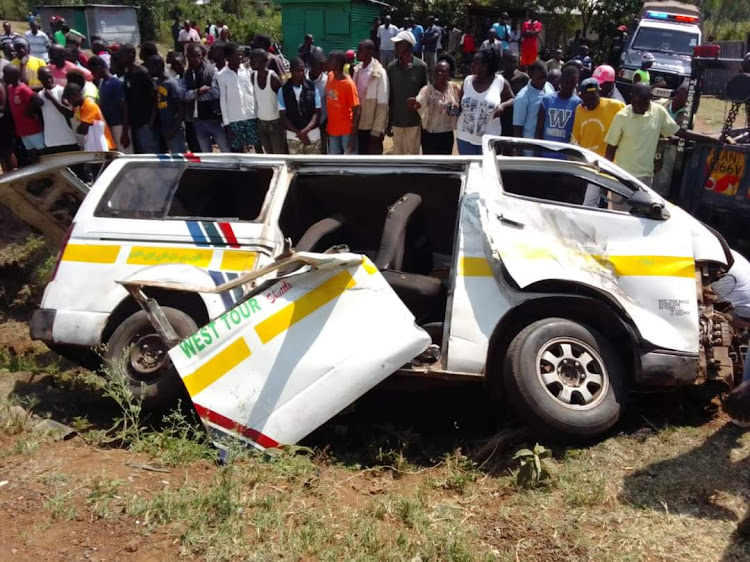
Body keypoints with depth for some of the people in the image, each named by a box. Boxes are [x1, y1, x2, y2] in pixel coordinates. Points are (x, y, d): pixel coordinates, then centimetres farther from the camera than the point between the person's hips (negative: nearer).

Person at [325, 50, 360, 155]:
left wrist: (353, 137, -18)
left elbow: (356, 111, -16)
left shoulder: (348, 84, -18)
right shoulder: (330, 77, 1)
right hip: (332, 130, 7)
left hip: (347, 131, -7)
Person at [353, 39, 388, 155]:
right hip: (359, 124, 6)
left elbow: (382, 105, -17)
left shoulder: (379, 73, -17)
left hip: (372, 126, -6)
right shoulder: (357, 70, 3)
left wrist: (377, 130, -18)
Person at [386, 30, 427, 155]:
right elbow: (389, 96, 4)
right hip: (397, 121, 2)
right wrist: (388, 123, 4)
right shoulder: (392, 67, -1)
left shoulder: (421, 67, -8)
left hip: (415, 121, -2)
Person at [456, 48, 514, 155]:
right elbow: (460, 104, 9)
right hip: (465, 136, 2)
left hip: (489, 138, -2)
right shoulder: (467, 80, 0)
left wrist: (503, 105, -17)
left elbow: (513, 100, 3)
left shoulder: (500, 82, -8)